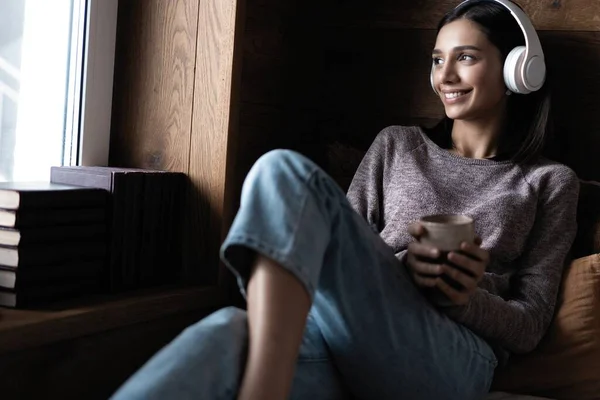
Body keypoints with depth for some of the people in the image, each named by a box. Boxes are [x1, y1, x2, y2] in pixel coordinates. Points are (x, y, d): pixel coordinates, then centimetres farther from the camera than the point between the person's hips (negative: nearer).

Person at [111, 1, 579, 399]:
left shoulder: (550, 182, 19)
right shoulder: (397, 145, 25)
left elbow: (530, 326, 13)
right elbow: (344, 250, 17)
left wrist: (470, 298, -9)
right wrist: (400, 265, -6)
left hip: (451, 356, -2)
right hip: (345, 333, 3)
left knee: (287, 171, -27)